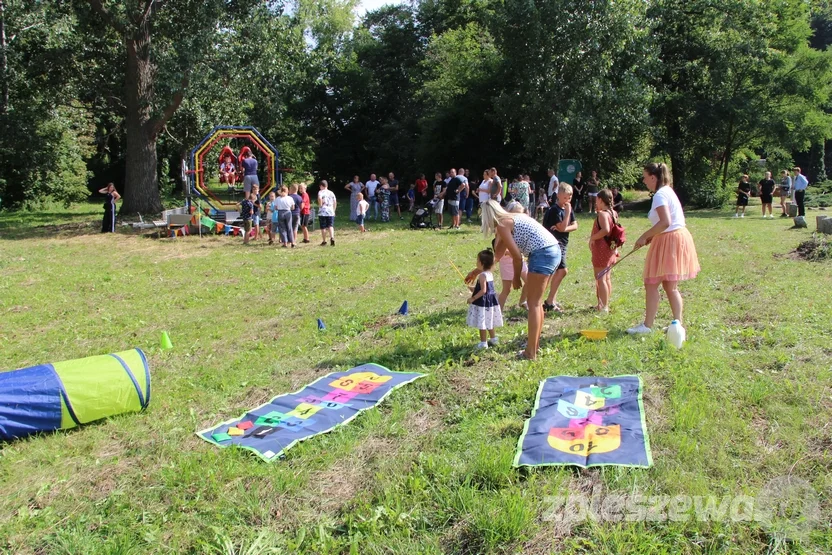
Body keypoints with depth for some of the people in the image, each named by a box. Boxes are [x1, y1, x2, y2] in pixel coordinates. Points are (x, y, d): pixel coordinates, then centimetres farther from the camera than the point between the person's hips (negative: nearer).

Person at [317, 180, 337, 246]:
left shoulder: (321, 192, -3)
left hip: (322, 212, -3)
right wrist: (333, 210, 20)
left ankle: (324, 241, 10)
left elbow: (319, 198, -25)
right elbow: (335, 202, 12)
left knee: (323, 227, 5)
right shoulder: (331, 193, 11)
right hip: (331, 212, 3)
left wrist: (320, 205, -10)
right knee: (330, 226, 2)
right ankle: (332, 238, -22)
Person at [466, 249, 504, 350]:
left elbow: (483, 290, -25)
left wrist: (473, 298, -20)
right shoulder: (490, 274, 7)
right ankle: (493, 339, 30)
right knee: (489, 321, 20)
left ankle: (483, 343, 4)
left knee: (482, 323, -1)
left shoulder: (482, 275, -20)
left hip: (482, 302, -9)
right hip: (491, 301, 9)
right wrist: (474, 288, 20)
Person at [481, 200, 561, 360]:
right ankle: (535, 343, 29)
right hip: (554, 251, 9)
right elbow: (498, 251, 31)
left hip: (542, 254, -9)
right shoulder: (512, 218, 23)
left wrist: (516, 278, 5)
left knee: (533, 303, -4)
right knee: (536, 301, 19)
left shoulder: (502, 224, -5)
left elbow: (517, 256, -9)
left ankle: (531, 353, -2)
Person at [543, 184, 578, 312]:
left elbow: (575, 225, 4)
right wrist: (568, 211, -22)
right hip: (555, 243, -9)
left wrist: (563, 228, -14)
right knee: (562, 271, -15)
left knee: (557, 272, 13)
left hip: (562, 243, 9)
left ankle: (553, 300, 21)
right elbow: (562, 227, -21)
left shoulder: (568, 208, 10)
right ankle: (549, 302, -11)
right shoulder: (555, 210, -15)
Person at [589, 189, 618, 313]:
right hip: (610, 249, 9)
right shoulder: (613, 213, 9)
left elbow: (605, 230, -31)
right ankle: (605, 304, 24)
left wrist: (592, 238, -19)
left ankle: (603, 306, -4)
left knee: (600, 278, -5)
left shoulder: (602, 214, -17)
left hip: (601, 249, -9)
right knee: (607, 277, 15)